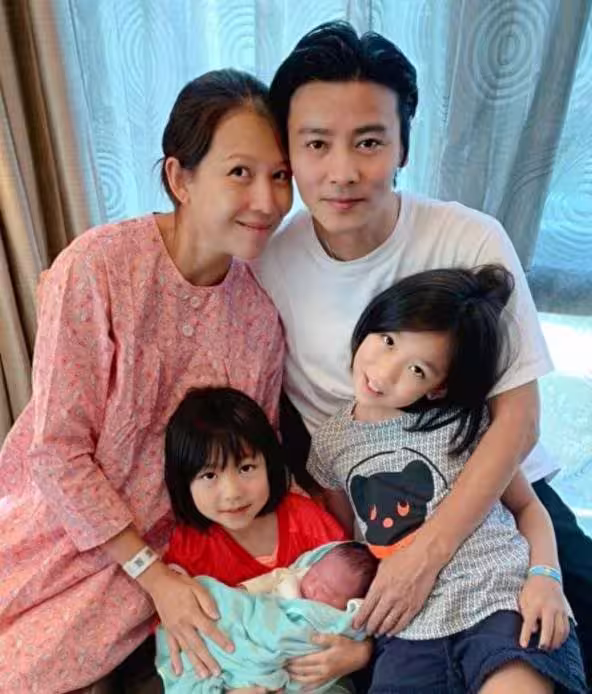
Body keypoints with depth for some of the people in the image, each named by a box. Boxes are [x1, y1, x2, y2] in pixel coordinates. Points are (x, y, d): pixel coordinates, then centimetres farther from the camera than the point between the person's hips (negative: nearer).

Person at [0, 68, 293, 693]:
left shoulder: (260, 312, -10)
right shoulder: (98, 265, -21)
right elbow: (57, 451, -17)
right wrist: (155, 575, -15)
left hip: (159, 547, 1)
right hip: (58, 520, -1)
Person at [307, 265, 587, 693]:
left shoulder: (463, 423, -3)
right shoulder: (329, 442, 6)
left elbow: (526, 505, 8)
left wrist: (546, 576, -9)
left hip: (502, 601, -2)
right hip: (407, 631, 3)